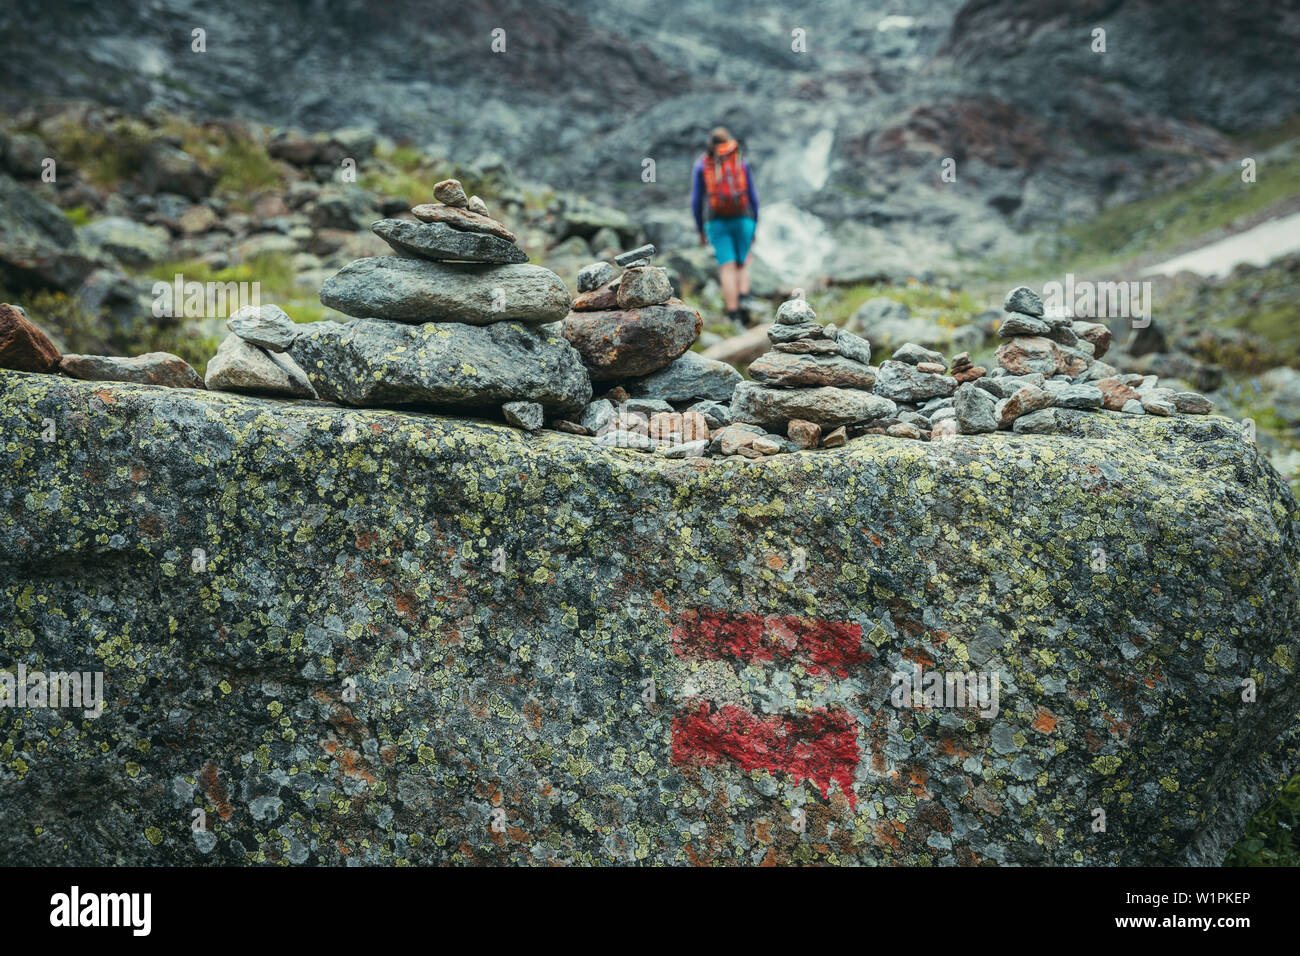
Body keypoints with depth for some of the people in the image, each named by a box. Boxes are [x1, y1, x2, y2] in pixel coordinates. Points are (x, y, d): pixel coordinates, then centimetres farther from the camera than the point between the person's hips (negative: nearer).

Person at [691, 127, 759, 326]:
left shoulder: (702, 165, 6)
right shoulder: (742, 164, 8)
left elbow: (696, 200, 5)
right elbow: (753, 197, 7)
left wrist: (700, 230, 14)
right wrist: (754, 228, 15)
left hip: (716, 222, -1)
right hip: (742, 220, 1)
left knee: (728, 270, -3)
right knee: (742, 265, 16)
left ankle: (734, 317, -11)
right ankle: (743, 300, -9)